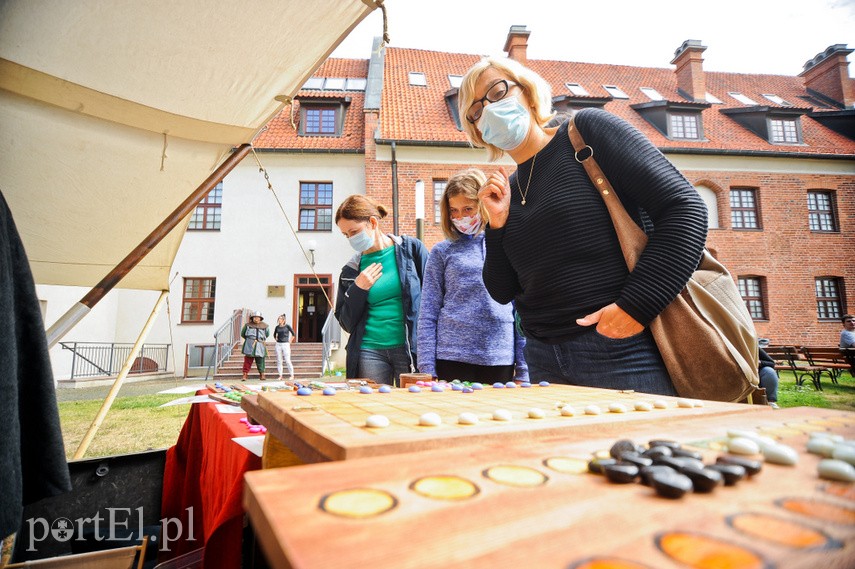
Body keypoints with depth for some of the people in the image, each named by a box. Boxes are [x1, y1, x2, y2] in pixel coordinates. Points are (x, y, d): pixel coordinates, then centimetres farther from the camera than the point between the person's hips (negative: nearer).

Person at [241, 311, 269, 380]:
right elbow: (242, 334, 18)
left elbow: (267, 334, 25)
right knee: (248, 360, -3)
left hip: (260, 345, 1)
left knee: (260, 360, 2)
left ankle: (262, 374, 11)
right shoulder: (248, 325, 6)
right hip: (249, 346, -1)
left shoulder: (264, 326, 9)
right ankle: (245, 375, -1)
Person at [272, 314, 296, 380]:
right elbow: (274, 335, 24)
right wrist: (277, 340, 11)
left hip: (285, 344, -4)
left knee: (287, 361, -6)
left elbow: (294, 334, 1)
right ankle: (280, 376, 12)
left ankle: (292, 375, 3)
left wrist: (289, 341, -2)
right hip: (278, 345, 4)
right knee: (279, 361, 5)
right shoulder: (277, 327, 7)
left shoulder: (287, 326, -4)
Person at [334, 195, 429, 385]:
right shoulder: (351, 271, 9)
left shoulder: (412, 249, 1)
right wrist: (358, 289, -3)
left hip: (410, 348, -2)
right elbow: (347, 324, 12)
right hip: (370, 352, 2)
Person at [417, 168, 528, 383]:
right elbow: (428, 314, 2)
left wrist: (523, 369, 3)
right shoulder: (442, 252, 3)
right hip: (452, 357, -1)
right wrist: (427, 368, -4)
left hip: (500, 360, 2)